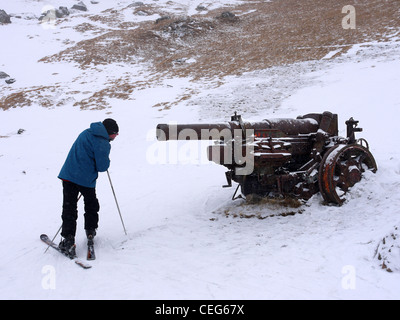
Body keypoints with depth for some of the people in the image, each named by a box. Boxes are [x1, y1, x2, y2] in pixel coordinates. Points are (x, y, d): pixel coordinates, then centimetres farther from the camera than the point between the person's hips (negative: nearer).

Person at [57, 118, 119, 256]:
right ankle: (90, 231, 32)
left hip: (68, 174, 5)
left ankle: (68, 239, -4)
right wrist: (106, 162, 7)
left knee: (69, 208, 3)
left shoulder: (85, 133, 12)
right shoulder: (103, 143, -12)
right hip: (86, 179, -5)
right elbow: (102, 167, -12)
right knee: (91, 205, 22)